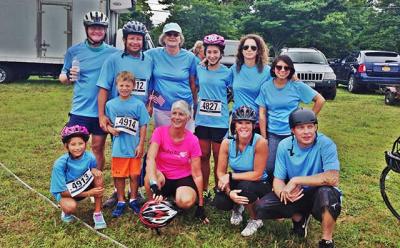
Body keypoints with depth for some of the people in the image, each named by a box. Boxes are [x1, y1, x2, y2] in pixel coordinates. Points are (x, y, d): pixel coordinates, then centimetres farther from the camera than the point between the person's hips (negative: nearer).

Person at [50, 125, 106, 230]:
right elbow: (63, 191, -21)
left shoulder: (90, 157, -19)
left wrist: (98, 188, -24)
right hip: (65, 192, -3)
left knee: (97, 173, -25)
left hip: (84, 187, 3)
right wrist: (88, 194, -26)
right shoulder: (60, 164, -27)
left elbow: (96, 177, -1)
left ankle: (97, 213, -17)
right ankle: (66, 210, 5)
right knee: (71, 207, -36)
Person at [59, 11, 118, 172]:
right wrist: (68, 76, -15)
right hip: (80, 110, 0)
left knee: (98, 148, 11)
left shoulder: (113, 53, -1)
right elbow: (62, 78, 9)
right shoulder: (74, 51, 1)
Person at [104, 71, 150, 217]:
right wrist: (110, 129, -11)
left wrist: (141, 145, -5)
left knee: (134, 175, 8)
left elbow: (143, 126, -2)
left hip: (134, 148, -1)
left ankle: (133, 200, 25)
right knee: (119, 176, 9)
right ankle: (121, 202, 23)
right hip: (118, 147, 1)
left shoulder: (138, 104, -4)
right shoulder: (110, 104, 1)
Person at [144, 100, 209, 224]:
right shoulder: (160, 132, -14)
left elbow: (197, 174, -11)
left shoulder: (192, 140, -13)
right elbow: (150, 158, -28)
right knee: (149, 178, -35)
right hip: (162, 177, 0)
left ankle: (175, 197, 6)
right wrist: (154, 185, -45)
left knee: (187, 201, -32)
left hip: (183, 179, 0)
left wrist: (201, 205, -10)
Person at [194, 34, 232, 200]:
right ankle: (204, 190, 21)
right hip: (202, 119, 3)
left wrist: (221, 103, -7)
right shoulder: (199, 69, 5)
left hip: (220, 121, -3)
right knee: (203, 156, 9)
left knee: (219, 157, 6)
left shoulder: (227, 72, -3)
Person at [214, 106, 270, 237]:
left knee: (245, 187, -35)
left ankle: (256, 220, -3)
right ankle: (237, 207, 18)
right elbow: (220, 172, -12)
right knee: (220, 202, -23)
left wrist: (230, 176, -25)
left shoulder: (260, 142, -26)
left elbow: (257, 174, -23)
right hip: (237, 182, 3)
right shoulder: (227, 142, -15)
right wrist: (229, 192, -29)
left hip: (259, 184, -3)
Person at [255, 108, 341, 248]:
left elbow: (332, 178, -33)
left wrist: (296, 180, -31)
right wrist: (284, 192, -30)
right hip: (295, 195, 4)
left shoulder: (325, 144, -20)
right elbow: (278, 180, -6)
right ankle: (299, 217, 15)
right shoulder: (284, 146, -8)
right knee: (261, 208, -15)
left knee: (326, 192, -39)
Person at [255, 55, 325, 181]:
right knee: (270, 168, -3)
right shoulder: (266, 87, 0)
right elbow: (262, 114, 1)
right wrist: (264, 138, -2)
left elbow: (320, 100, 2)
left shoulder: (297, 86, -4)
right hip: (273, 134, 1)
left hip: (293, 134, -1)